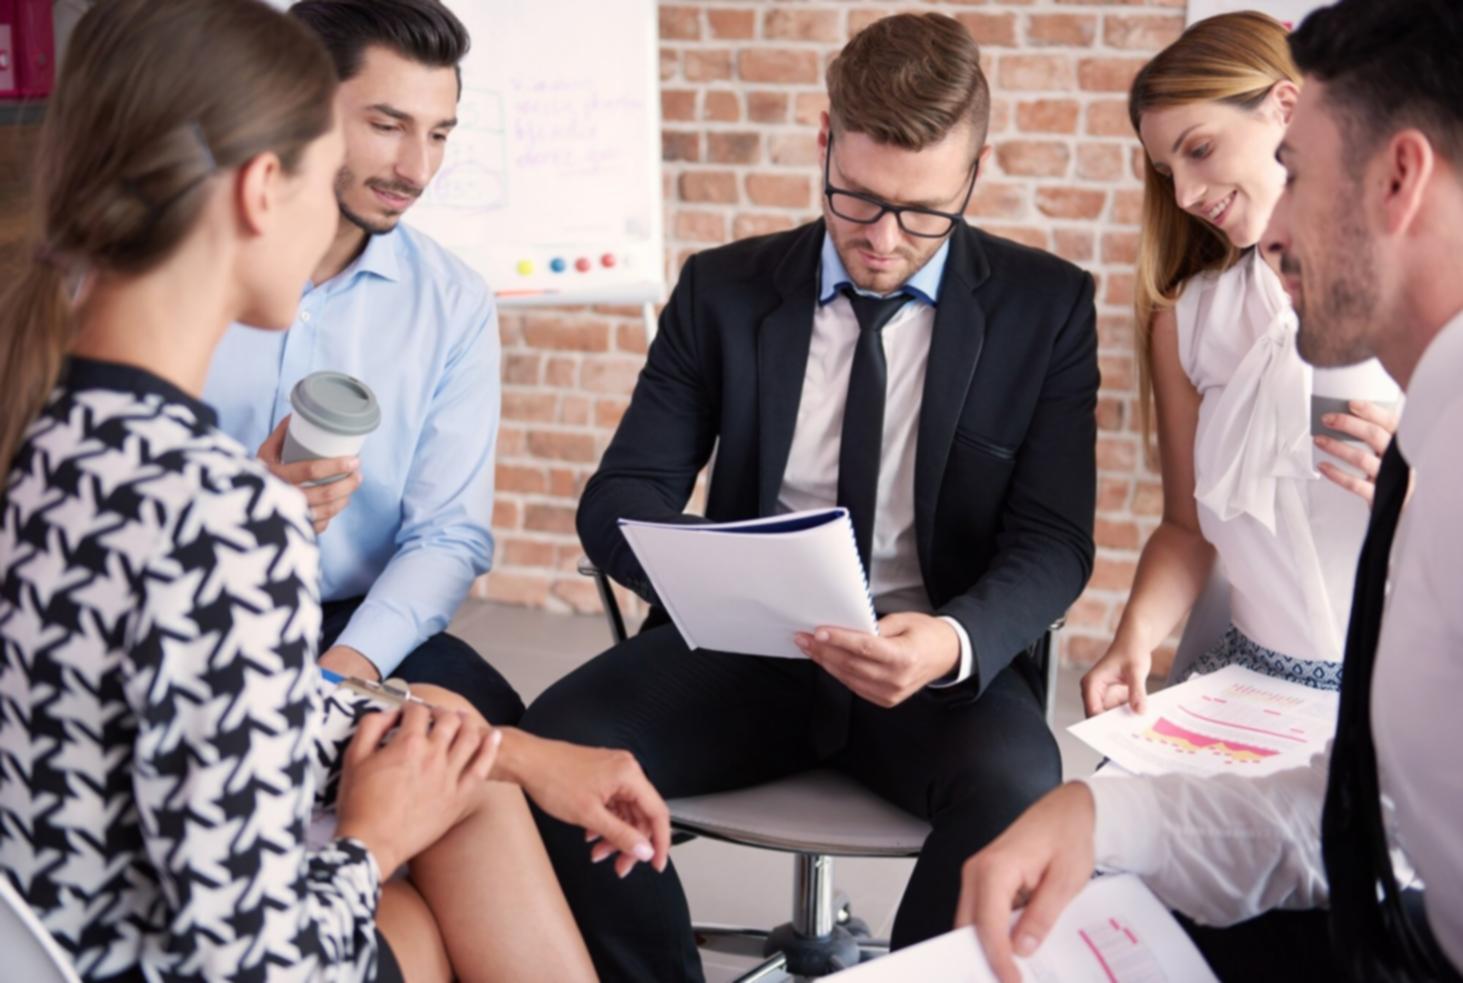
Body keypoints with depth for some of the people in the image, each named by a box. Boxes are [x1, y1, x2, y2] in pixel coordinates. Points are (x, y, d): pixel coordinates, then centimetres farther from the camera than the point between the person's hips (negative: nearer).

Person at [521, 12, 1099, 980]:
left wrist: (956, 640, -27)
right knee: (558, 738, -26)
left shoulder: (1046, 305, 0)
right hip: (748, 647, 2)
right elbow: (621, 497, 2)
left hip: (941, 658, -1)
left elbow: (1053, 542, -4)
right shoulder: (724, 289, 4)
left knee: (1016, 783, -35)